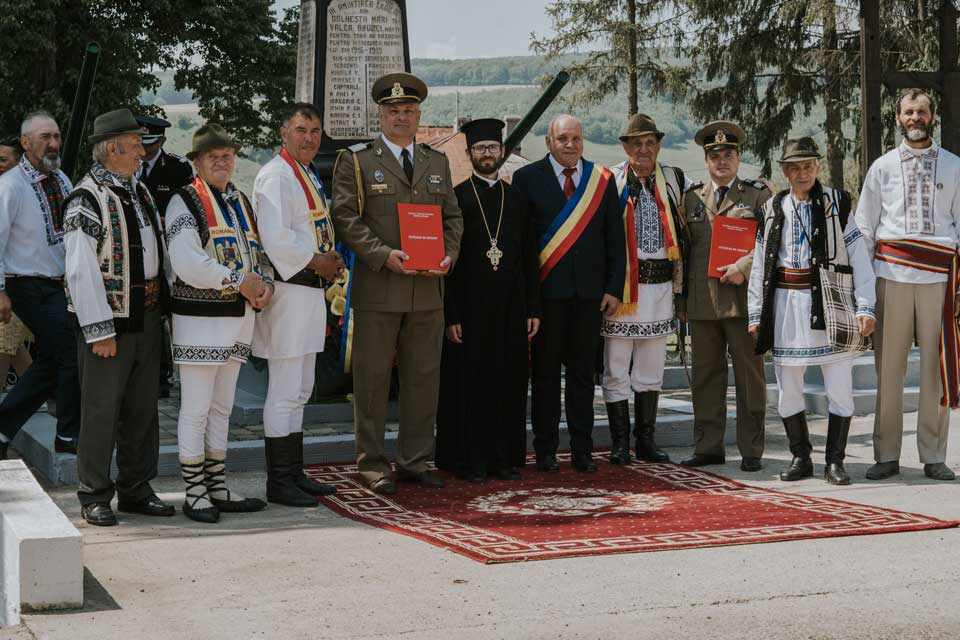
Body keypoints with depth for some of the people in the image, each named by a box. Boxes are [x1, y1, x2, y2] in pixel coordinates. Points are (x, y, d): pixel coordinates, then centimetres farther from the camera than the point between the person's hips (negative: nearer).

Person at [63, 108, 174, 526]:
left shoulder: (139, 191, 13)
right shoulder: (87, 198, -13)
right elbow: (81, 271, -16)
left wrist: (164, 305, 14)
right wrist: (100, 330, -19)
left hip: (146, 317, 8)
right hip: (108, 319, -8)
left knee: (142, 408, 13)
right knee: (101, 410, -2)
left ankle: (136, 490, 23)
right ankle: (94, 497, 8)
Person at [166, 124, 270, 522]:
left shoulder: (241, 202, 16)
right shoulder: (185, 202, -8)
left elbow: (257, 254, 22)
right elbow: (188, 263, -20)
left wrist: (265, 285, 0)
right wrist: (241, 281, -17)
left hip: (238, 317, 8)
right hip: (200, 318, -8)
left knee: (221, 408, 13)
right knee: (196, 410, -2)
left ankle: (217, 488, 20)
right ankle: (195, 493, 5)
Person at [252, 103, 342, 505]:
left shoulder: (309, 175, 18)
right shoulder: (275, 176, -14)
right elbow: (274, 237, -24)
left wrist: (329, 259, 8)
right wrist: (317, 261, -14)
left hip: (310, 291, 10)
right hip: (288, 291, -10)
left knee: (299, 392, 15)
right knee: (285, 393, -6)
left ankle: (294, 473, 24)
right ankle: (279, 482, 0)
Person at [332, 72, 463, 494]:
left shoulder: (438, 163, 16)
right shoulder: (356, 161, 1)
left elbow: (452, 217, 17)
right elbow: (345, 218, -6)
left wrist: (448, 254, -2)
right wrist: (383, 255, -17)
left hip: (428, 290, 5)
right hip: (377, 289, -4)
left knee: (424, 377, 8)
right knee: (372, 377, 0)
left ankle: (415, 460, 18)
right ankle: (372, 463, 8)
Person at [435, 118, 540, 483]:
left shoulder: (516, 199, 12)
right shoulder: (456, 198, 0)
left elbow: (530, 259, 12)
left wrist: (533, 309, 5)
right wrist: (451, 315, -10)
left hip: (511, 310, 4)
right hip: (469, 309, -4)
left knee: (509, 382, 6)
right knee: (469, 382, 0)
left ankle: (504, 458, 14)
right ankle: (469, 461, 8)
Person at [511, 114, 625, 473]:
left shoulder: (602, 180, 8)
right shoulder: (527, 178, 1)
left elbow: (615, 238, 9)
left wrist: (614, 288, 2)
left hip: (589, 292, 2)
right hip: (546, 290, -2)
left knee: (583, 372, 6)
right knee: (546, 372, 5)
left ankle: (582, 450, 13)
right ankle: (545, 450, 12)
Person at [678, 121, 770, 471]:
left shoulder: (759, 195, 5)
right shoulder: (691, 198, 14)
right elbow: (682, 249, 16)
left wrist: (744, 267, -16)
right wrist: (681, 299, 11)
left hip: (744, 300, -3)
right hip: (702, 303, 3)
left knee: (749, 375, 0)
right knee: (705, 376, 6)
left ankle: (751, 451, 7)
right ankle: (708, 447, 14)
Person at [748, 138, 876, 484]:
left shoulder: (836, 203, 1)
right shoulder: (773, 209, 9)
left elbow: (859, 258, -3)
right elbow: (759, 265, 10)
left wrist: (865, 308, -10)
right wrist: (755, 314, 6)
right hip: (787, 303, 3)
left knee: (840, 388, -1)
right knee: (788, 390, 7)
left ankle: (835, 462, 10)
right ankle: (801, 458, 20)